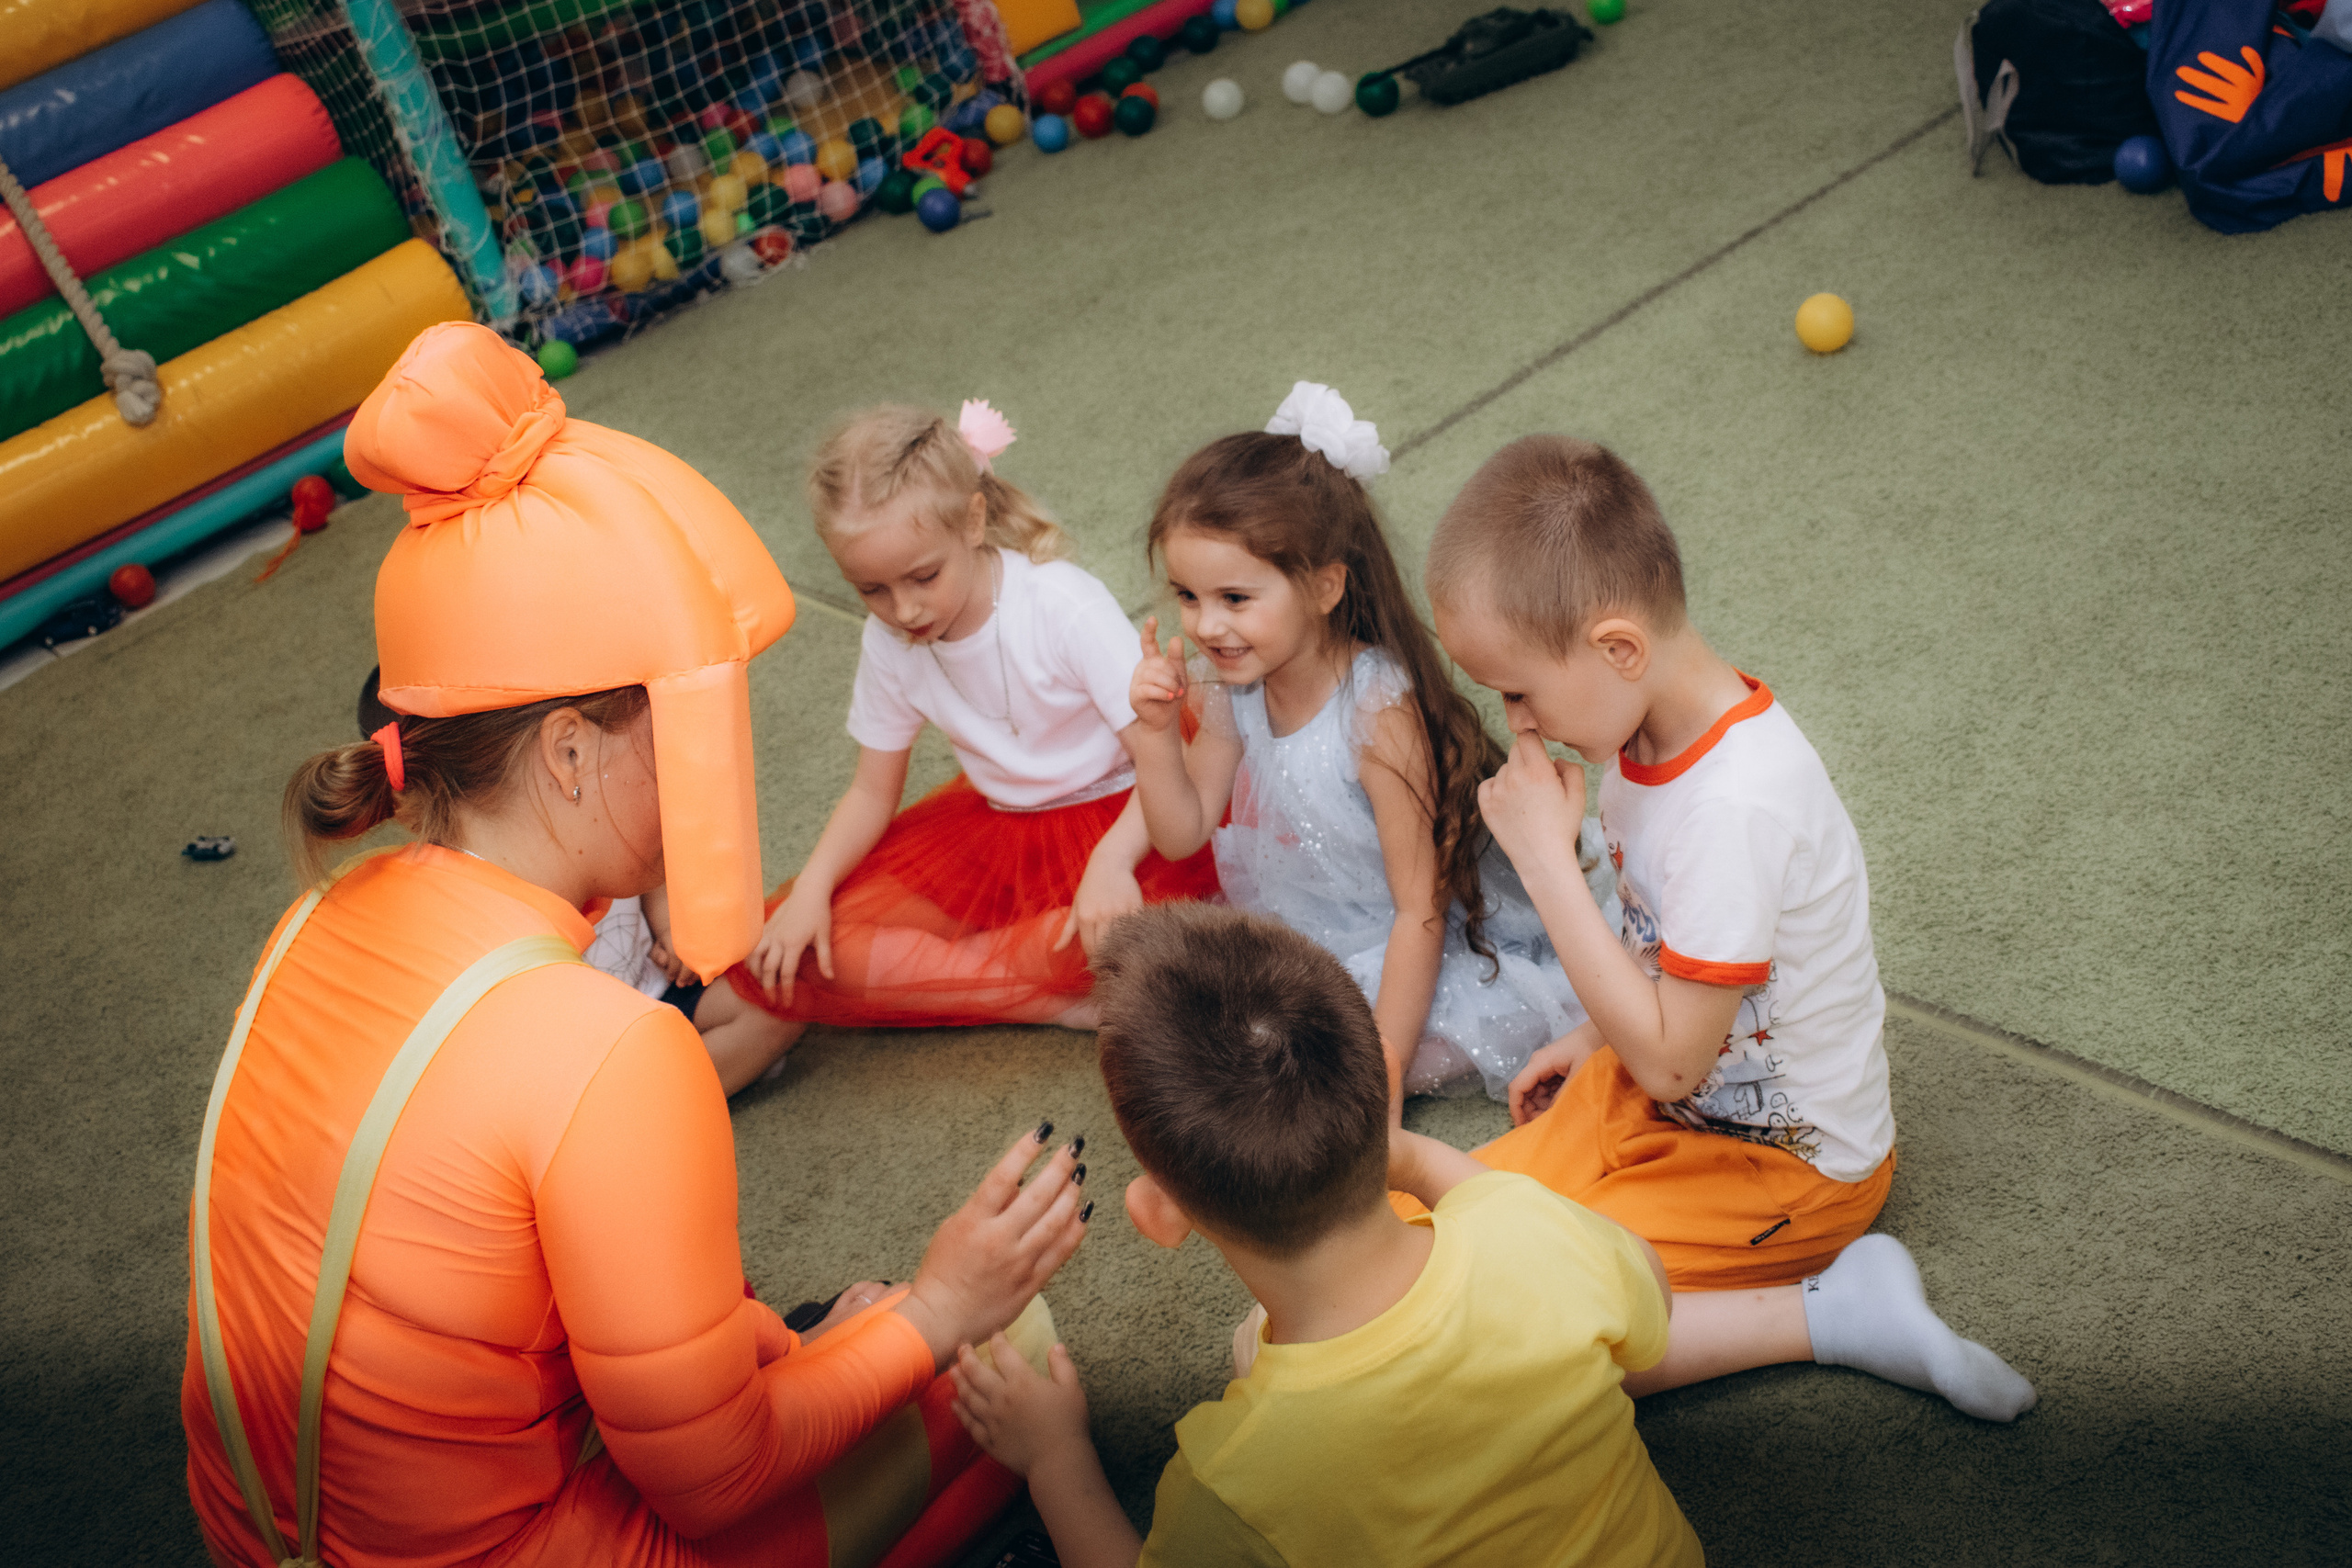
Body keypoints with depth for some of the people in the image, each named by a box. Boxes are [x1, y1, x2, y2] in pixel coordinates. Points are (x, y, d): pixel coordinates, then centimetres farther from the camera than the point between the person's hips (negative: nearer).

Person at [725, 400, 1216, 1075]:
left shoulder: (1066, 607, -22)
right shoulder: (887, 643, -7)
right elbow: (873, 792, 4)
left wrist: (1112, 860, -41)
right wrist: (810, 888, -15)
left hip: (1123, 818, -5)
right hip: (993, 828, 5)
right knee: (788, 948, -13)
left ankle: (906, 982, -15)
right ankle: (1056, 1000, -18)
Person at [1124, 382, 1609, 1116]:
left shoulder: (1378, 708, -29)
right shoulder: (1230, 688, -10)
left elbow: (1420, 913, -25)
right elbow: (1181, 834, -2)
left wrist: (1384, 1071, -24)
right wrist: (1155, 729, -19)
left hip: (1401, 966, -7)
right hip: (1299, 943, 7)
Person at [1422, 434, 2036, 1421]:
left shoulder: (1736, 804, -33)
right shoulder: (1652, 726, -6)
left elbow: (1669, 1060, -28)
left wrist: (1544, 854, -28)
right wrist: (1597, 1039, 12)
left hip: (1789, 1160, -9)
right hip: (1667, 1089, 9)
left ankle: (1835, 1311, -8)